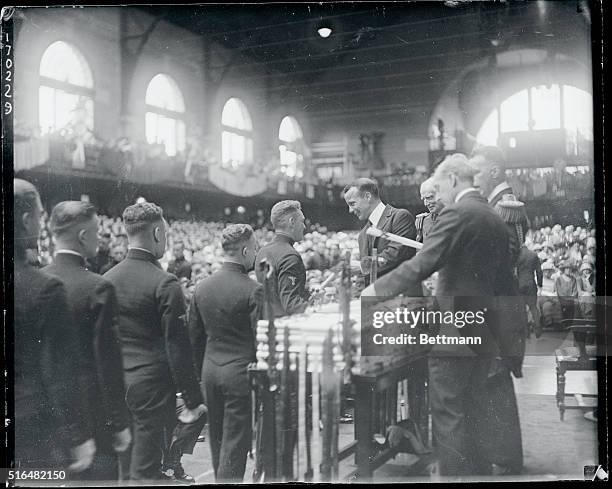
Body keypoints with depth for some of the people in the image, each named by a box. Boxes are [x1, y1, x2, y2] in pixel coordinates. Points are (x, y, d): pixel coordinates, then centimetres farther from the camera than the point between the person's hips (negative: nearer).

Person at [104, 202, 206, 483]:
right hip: (151, 384, -7)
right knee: (144, 470, 3)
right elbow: (178, 347, -15)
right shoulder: (164, 284, -15)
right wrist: (193, 400, -8)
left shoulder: (107, 279, 4)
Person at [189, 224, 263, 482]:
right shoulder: (253, 290, -15)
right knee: (234, 446, 2)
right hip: (241, 373, -6)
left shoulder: (201, 288, 4)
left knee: (217, 443, 17)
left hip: (210, 372, 6)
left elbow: (194, 337, 10)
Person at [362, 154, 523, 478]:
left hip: (453, 331, -9)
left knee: (449, 416, -1)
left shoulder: (457, 214, -14)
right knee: (471, 413, 19)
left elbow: (420, 266, -21)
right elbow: (504, 281, 18)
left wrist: (377, 289, -10)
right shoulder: (496, 220, 12)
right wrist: (509, 327, 26)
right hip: (486, 332, 9)